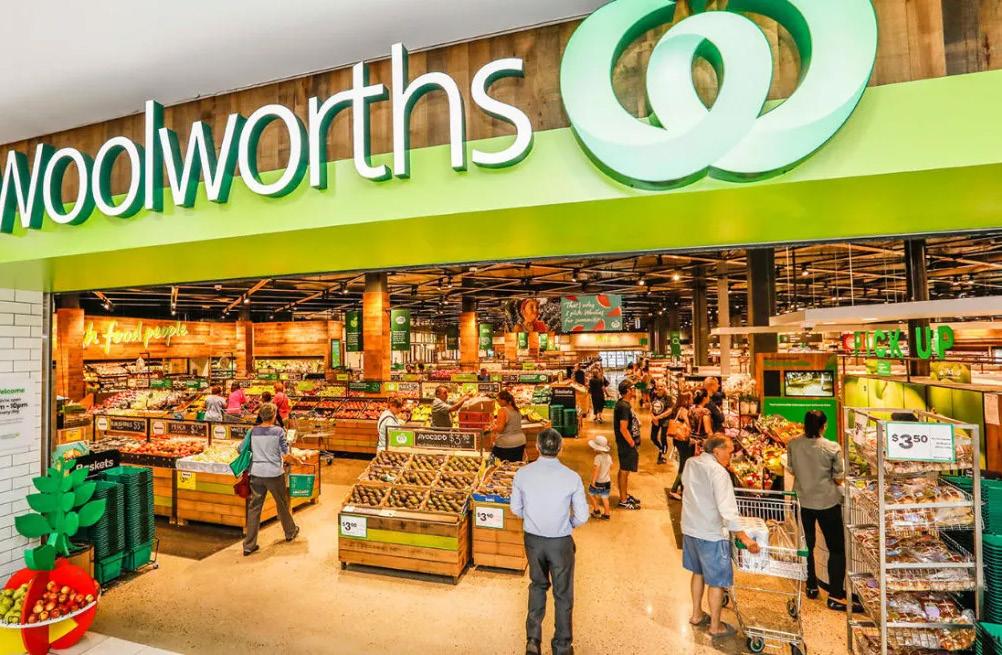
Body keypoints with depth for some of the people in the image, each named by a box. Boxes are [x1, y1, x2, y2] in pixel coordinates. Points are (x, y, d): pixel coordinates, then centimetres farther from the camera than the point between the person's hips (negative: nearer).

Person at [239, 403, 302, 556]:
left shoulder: (253, 431, -1)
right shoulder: (278, 431, -11)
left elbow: (241, 450, 6)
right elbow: (285, 455, -12)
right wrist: (297, 461, 6)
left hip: (256, 474, 3)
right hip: (274, 473, -2)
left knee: (254, 507, 10)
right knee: (283, 504, 17)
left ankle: (249, 545, 13)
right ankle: (290, 532, 37)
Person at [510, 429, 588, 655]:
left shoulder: (522, 473, -15)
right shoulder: (572, 477, -21)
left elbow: (516, 509, -3)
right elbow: (582, 517, -13)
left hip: (532, 539, 2)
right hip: (561, 542, -2)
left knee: (538, 585, 28)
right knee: (563, 594, 20)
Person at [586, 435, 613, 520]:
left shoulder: (598, 457, -22)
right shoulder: (608, 456, -1)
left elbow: (596, 470, -26)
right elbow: (611, 467, 12)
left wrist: (593, 481, -20)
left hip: (598, 482, -6)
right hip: (607, 481, 6)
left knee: (591, 494, 15)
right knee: (605, 497, 17)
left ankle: (596, 510, 18)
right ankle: (607, 514, 22)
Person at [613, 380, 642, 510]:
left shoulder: (624, 403, 8)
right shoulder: (624, 406, -23)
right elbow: (623, 429, -26)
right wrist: (632, 444, -18)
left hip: (628, 443, 10)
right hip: (627, 444, -10)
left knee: (625, 470, 20)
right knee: (624, 471, 2)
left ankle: (625, 495, 34)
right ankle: (623, 500, 14)